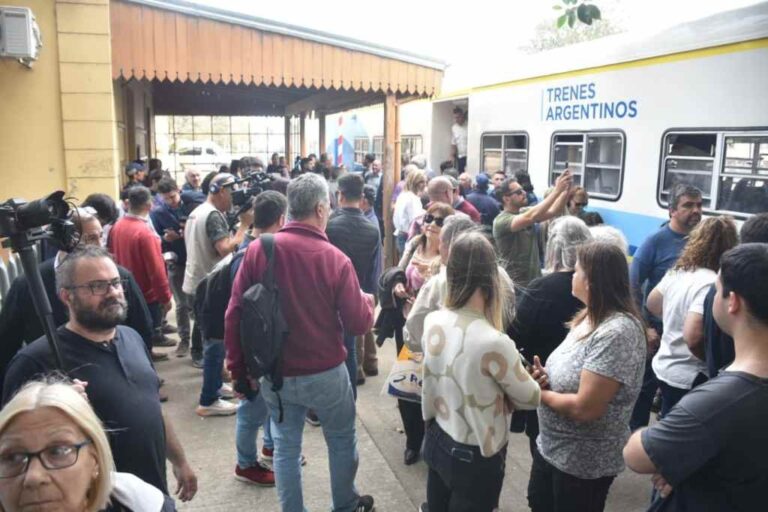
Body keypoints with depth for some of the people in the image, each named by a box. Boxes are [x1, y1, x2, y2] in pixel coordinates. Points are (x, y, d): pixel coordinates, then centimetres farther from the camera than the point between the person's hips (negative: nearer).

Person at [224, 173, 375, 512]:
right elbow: (358, 325, -12)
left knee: (285, 446, 18)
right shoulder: (336, 259, -17)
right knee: (342, 440, 21)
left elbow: (234, 314, -8)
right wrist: (368, 303, 11)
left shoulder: (257, 249, -11)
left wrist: (239, 368, 4)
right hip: (325, 373, -1)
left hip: (273, 374, 2)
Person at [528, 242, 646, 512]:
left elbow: (584, 409, -30)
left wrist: (540, 392, -14)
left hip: (584, 461, -8)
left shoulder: (617, 333, -28)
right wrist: (545, 376, -8)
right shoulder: (590, 318, 2)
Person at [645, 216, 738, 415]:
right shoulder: (710, 284, -24)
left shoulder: (677, 271, 2)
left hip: (665, 366, 9)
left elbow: (652, 303, 17)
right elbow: (693, 338, -31)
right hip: (689, 377, -9)